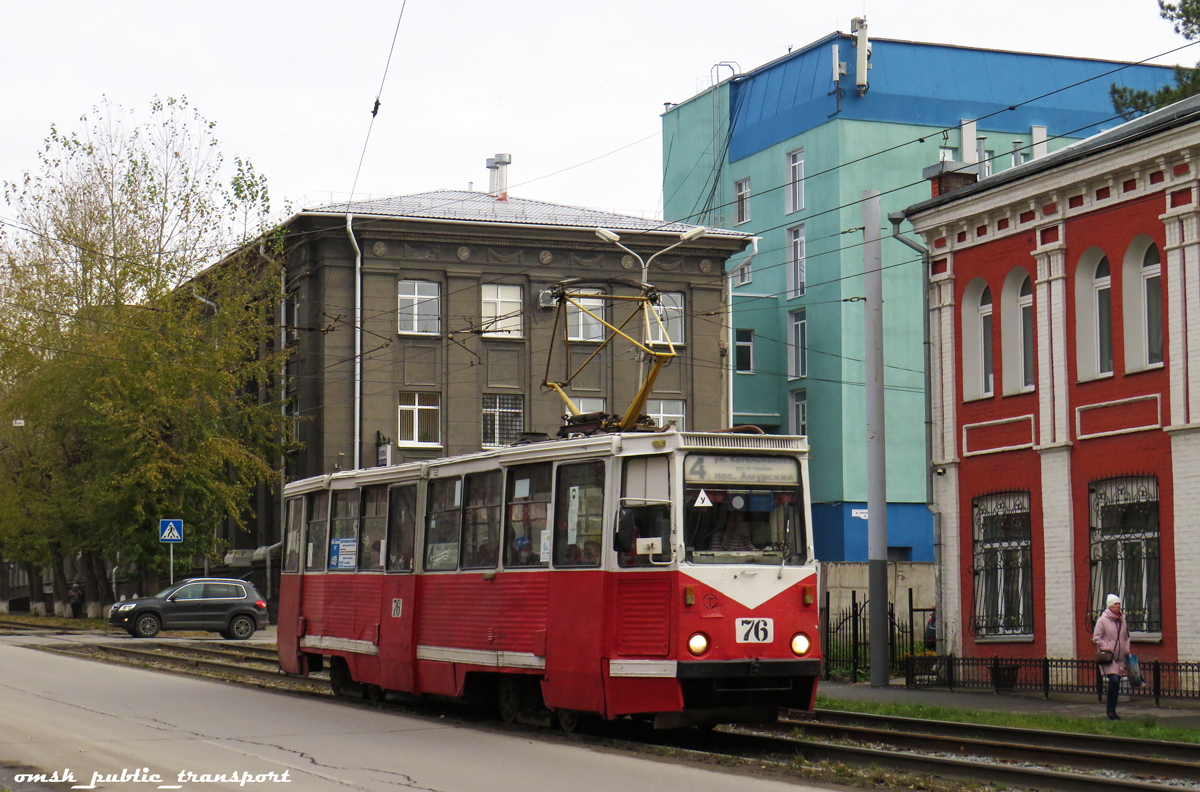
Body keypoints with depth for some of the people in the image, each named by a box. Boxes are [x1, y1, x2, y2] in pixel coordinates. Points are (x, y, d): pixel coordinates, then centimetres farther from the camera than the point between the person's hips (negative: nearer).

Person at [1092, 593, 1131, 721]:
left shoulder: (1122, 621, 13)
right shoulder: (1102, 620, -6)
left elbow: (1126, 637, 25)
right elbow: (1096, 637, -7)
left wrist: (1127, 650, 13)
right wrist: (1106, 648, -15)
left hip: (1120, 657, 6)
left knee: (1116, 684, 7)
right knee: (1114, 680, -20)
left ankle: (1113, 711, 16)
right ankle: (1110, 710, -9)